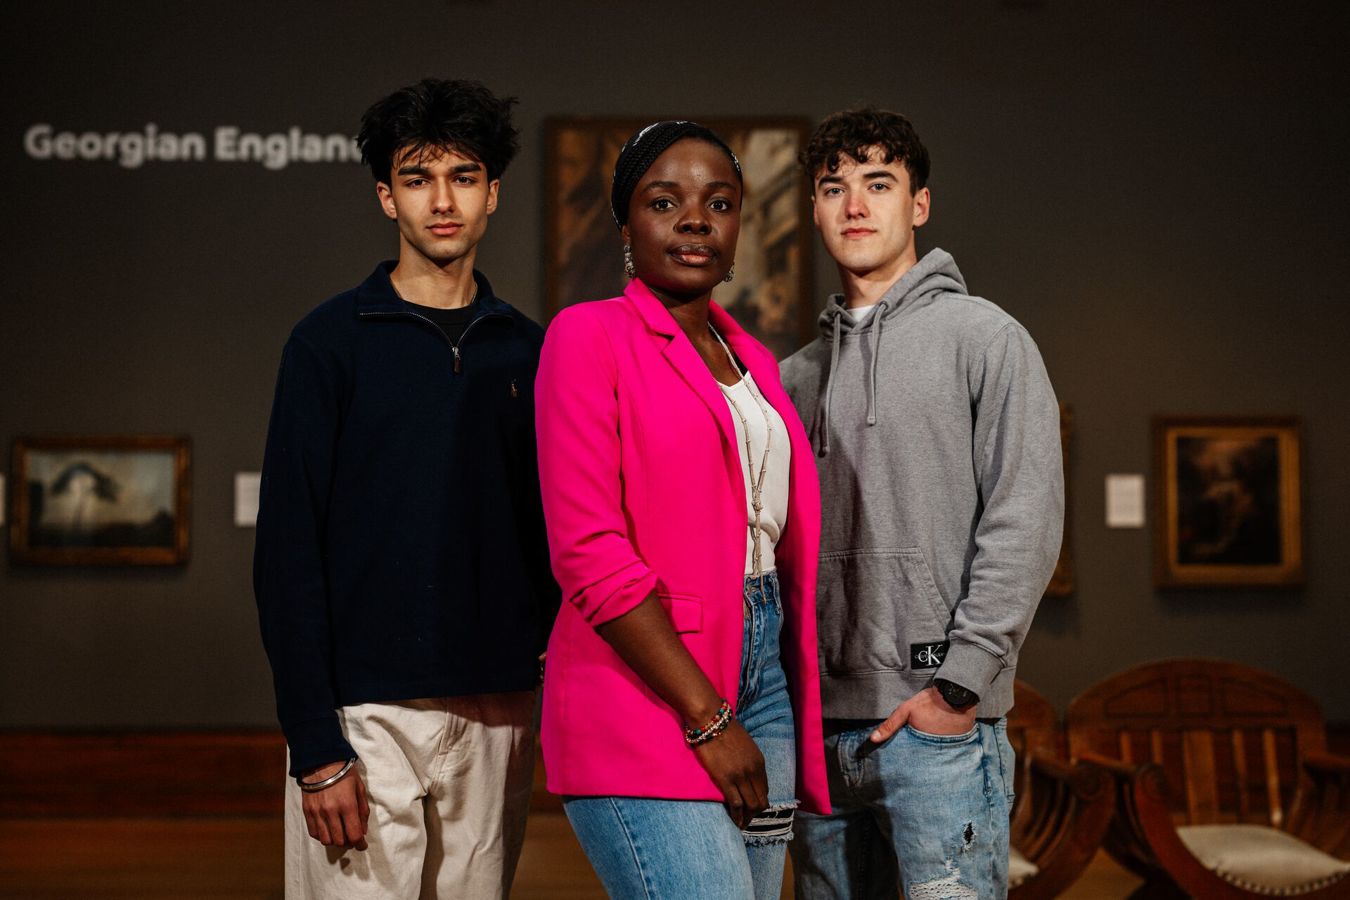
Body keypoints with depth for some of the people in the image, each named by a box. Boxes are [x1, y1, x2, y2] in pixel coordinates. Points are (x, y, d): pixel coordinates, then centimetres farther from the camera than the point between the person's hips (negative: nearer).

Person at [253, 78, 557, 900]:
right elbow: (287, 549, -6)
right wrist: (316, 746, -11)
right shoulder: (333, 341, -2)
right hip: (365, 710, -3)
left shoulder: (526, 351, 9)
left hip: (498, 710, 4)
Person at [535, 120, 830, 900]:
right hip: (647, 696, -7)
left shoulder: (751, 359, 17)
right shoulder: (590, 335, -4)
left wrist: (797, 712, 9)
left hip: (761, 676, 7)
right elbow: (587, 551, -13)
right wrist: (707, 718, -14)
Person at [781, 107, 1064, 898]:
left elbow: (1025, 524, -7)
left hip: (940, 726, -5)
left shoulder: (985, 338, 1)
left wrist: (959, 682, -13)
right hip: (822, 729, 5)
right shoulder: (798, 375, 16)